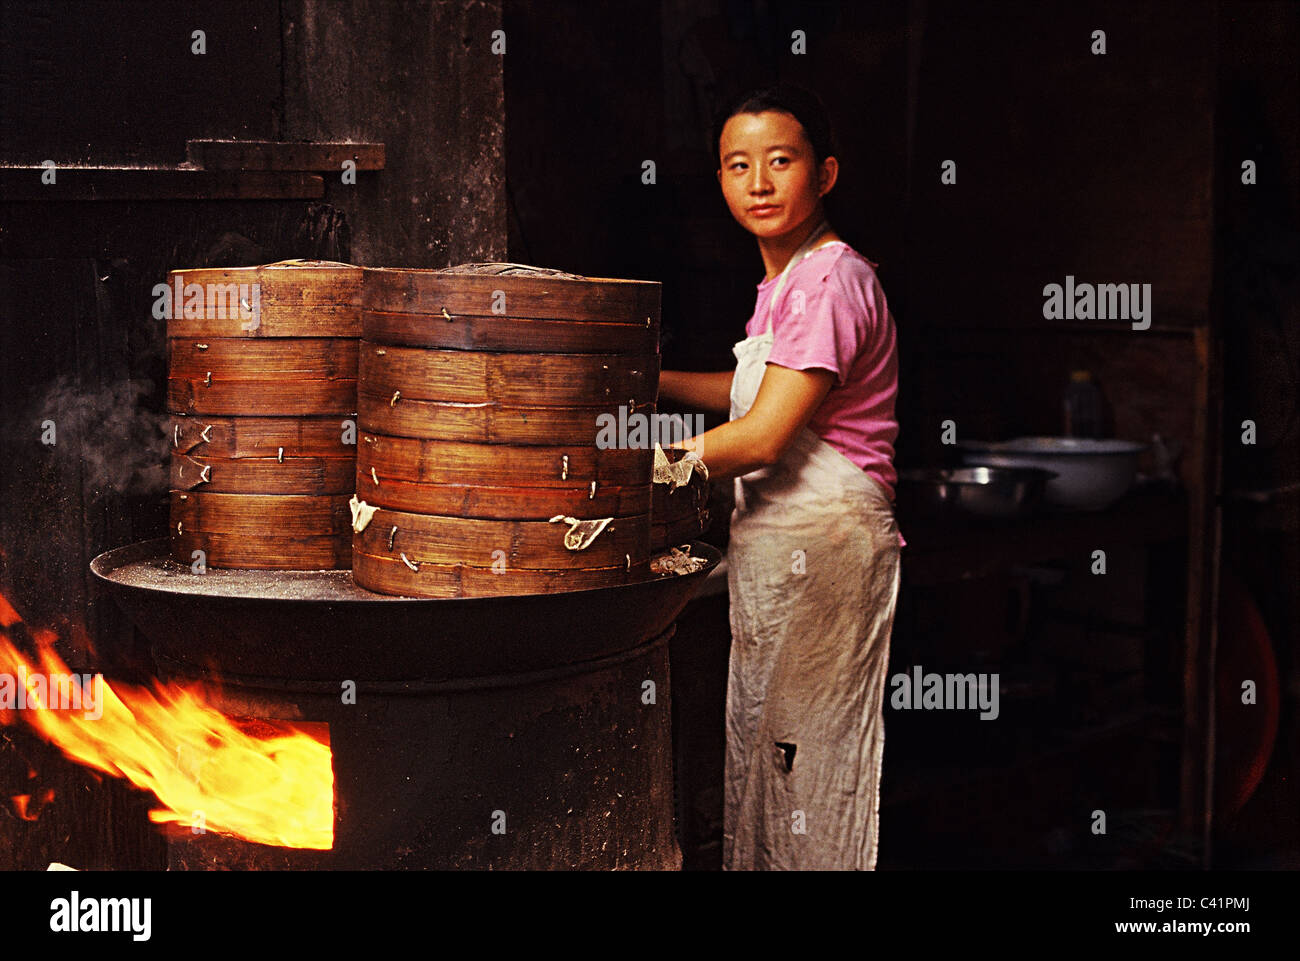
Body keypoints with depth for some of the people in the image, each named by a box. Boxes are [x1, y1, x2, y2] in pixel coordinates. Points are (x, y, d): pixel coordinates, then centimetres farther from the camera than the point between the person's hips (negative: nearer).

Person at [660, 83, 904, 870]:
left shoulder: (830, 281, -16)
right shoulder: (786, 281, 13)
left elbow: (762, 438, -20)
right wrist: (655, 382, 18)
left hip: (824, 546, -9)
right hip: (771, 547, 9)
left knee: (807, 758, -2)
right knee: (765, 758, 14)